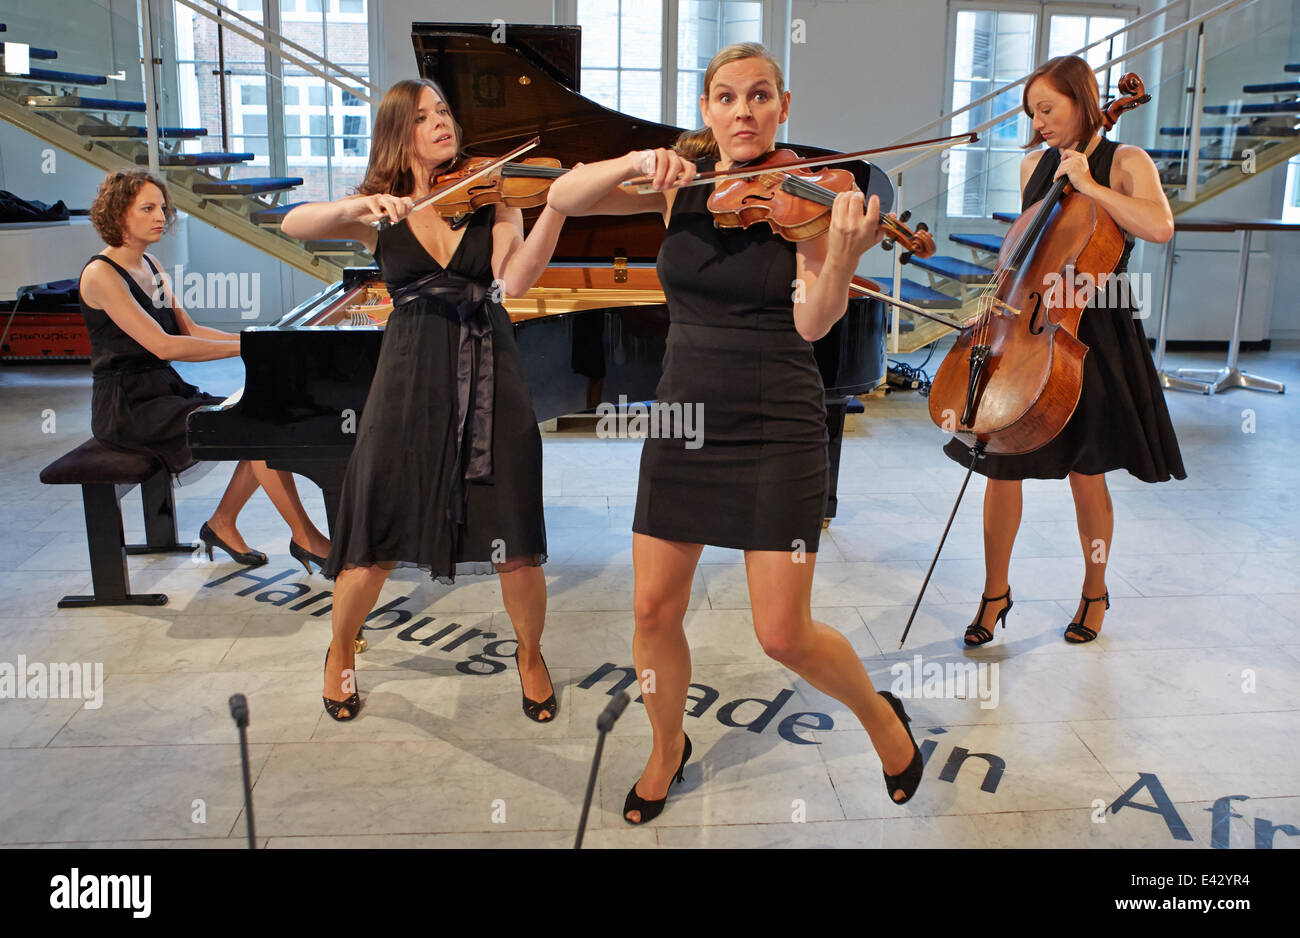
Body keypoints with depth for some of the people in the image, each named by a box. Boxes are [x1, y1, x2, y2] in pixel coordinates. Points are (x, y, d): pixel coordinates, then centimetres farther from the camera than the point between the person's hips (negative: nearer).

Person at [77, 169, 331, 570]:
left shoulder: (150, 266, 14)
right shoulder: (101, 274, -14)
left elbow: (189, 329, 10)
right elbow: (162, 345, -23)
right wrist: (244, 347, -23)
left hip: (165, 390, 9)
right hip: (128, 407, -9)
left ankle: (222, 525, 4)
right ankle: (305, 537, -14)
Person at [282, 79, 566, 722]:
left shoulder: (493, 201, 8)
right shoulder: (379, 213, 9)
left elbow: (514, 279, -9)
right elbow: (293, 225, -6)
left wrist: (556, 206, -23)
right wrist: (358, 208, -24)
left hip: (490, 379, 0)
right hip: (409, 379, 0)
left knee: (516, 548, -4)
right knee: (373, 551, 2)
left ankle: (530, 656, 24)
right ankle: (340, 651, 32)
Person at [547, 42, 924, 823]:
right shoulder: (682, 184, 5)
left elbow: (813, 323, -17)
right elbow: (563, 197, -1)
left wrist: (843, 254, -36)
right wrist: (637, 163, -17)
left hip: (777, 430, -3)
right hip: (684, 416, 4)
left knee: (784, 634, -3)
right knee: (654, 611, 5)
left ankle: (881, 716, 28)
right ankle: (668, 751, 33)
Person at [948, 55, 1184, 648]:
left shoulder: (1124, 162, -4)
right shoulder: (1034, 165, 11)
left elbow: (1160, 227, -23)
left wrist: (1088, 184, -20)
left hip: (1090, 333, -4)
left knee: (1085, 472, 4)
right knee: (1001, 464, 0)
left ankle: (1094, 592, 25)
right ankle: (995, 593, 14)